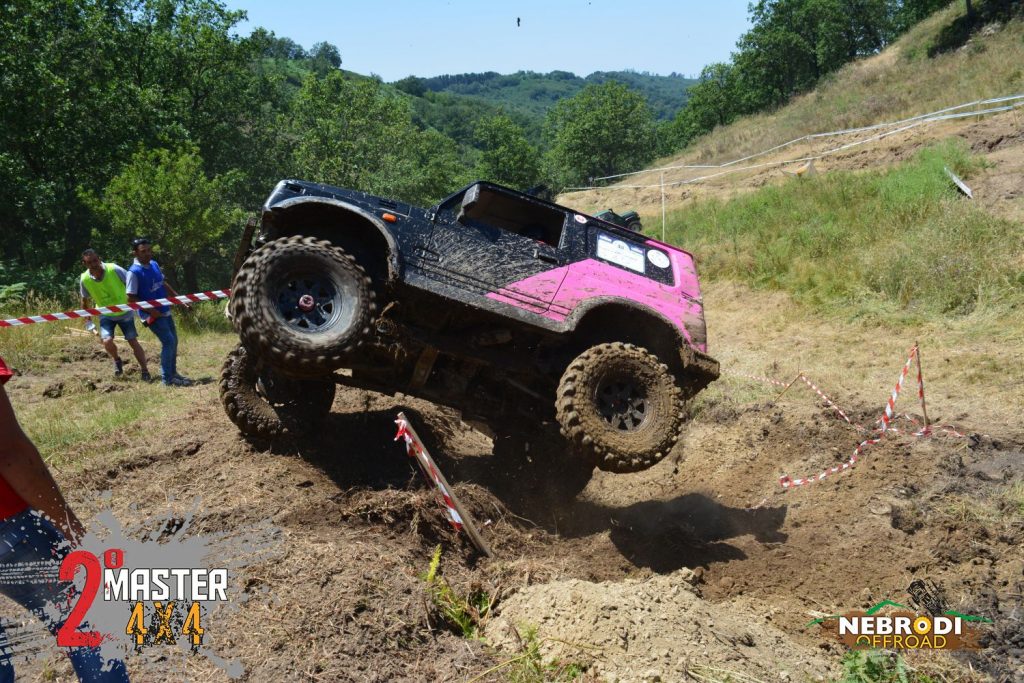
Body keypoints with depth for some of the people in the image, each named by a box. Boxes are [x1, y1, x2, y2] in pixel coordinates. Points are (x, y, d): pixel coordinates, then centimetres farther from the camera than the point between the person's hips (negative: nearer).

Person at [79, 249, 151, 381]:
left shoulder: (114, 269, -26)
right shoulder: (85, 279, -17)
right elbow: (85, 301, 1)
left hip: (124, 312, -1)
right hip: (106, 315, 1)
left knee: (133, 342, -2)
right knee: (107, 341, -18)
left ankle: (145, 371, 9)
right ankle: (117, 361, 14)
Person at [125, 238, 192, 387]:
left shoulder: (154, 264, 5)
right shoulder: (134, 272, -18)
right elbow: (131, 298, -17)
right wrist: (151, 310, -22)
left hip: (164, 311, 8)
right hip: (152, 314, -8)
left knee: (173, 341, 13)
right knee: (168, 341, -12)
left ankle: (173, 373, 27)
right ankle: (167, 379, -4)